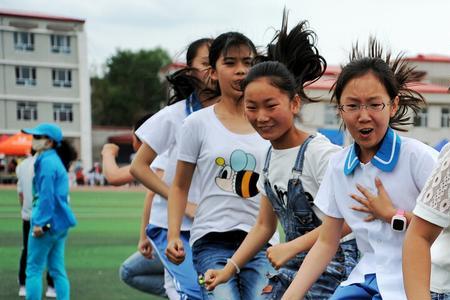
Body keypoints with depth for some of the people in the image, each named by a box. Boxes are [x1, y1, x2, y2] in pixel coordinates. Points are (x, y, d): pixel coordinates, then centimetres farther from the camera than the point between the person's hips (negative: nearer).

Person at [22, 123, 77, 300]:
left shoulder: (46, 162, -13)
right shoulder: (56, 160, 15)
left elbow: (46, 196, -19)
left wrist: (39, 223, -20)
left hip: (47, 222, -9)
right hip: (59, 223, 9)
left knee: (34, 269, -3)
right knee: (57, 270, 10)